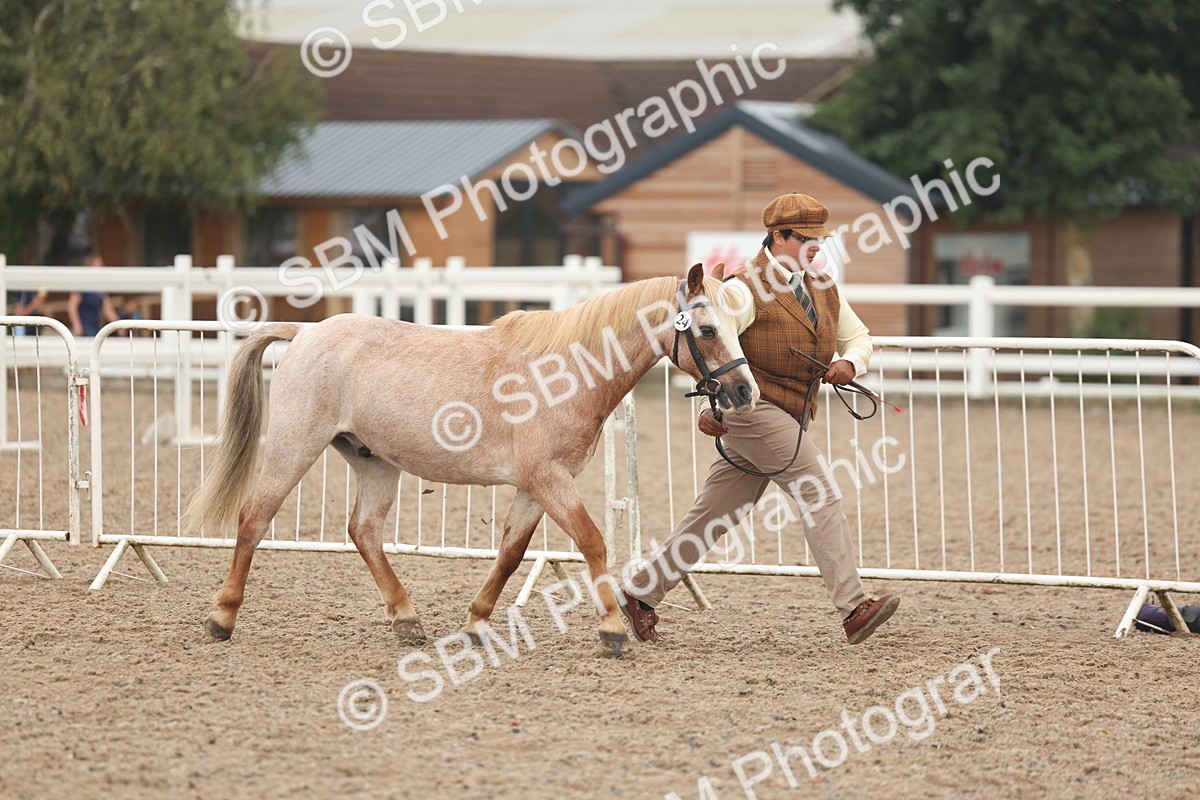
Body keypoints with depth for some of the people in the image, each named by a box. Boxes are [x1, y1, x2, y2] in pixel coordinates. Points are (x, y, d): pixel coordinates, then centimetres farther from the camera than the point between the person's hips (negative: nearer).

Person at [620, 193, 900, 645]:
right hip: (753, 408, -8)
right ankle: (853, 610, -19)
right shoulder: (748, 289, -9)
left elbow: (858, 336, 24)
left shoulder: (823, 290, 16)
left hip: (787, 419, 8)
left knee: (714, 518, 10)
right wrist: (711, 406, -24)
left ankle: (640, 594, 18)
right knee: (819, 496, -16)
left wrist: (850, 363, 0)